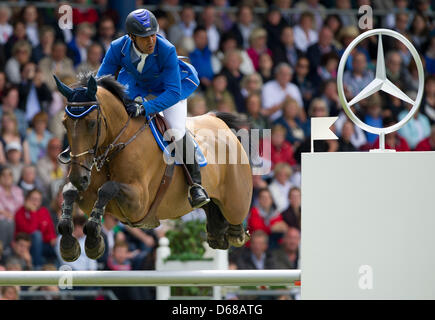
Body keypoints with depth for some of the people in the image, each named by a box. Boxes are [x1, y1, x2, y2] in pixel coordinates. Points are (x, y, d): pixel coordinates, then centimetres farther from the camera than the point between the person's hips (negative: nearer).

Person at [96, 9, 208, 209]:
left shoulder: (167, 50, -37)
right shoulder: (118, 48, -28)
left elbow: (173, 92, -36)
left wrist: (146, 108, -48)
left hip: (171, 89, -4)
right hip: (137, 87, 4)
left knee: (177, 131, -23)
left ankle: (196, 184, -11)